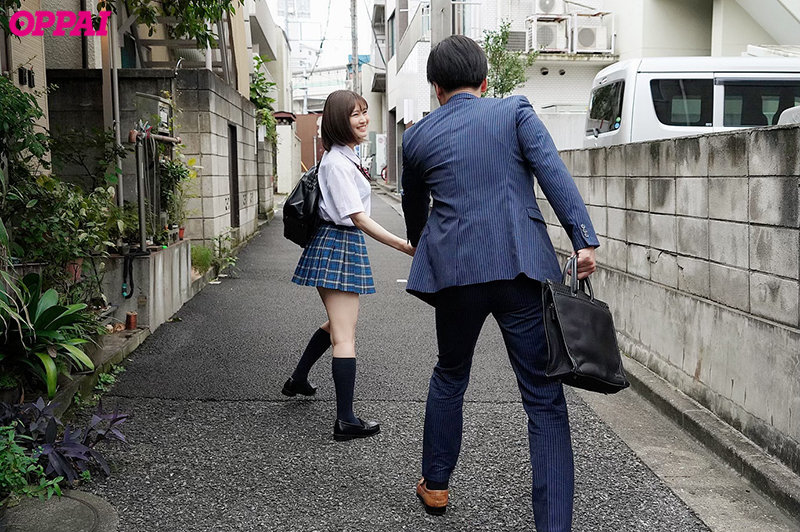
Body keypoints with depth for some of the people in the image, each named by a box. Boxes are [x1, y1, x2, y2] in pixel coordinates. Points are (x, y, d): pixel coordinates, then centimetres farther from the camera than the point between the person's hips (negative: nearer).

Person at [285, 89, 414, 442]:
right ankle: (345, 421, -5)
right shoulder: (337, 162, -18)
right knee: (344, 336, -9)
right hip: (341, 245, -10)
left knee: (337, 323, 26)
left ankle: (298, 381, 39)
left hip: (334, 245, 11)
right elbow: (358, 218, -23)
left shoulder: (343, 157, 14)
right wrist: (402, 245, -26)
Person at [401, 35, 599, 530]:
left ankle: (435, 485, 38)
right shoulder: (515, 110, 7)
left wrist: (422, 250, 45)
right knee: (544, 397, 2)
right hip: (524, 267, -2)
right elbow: (554, 174, -7)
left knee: (450, 376, 25)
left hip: (454, 268, 3)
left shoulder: (417, 136, 13)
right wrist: (584, 239, -11)